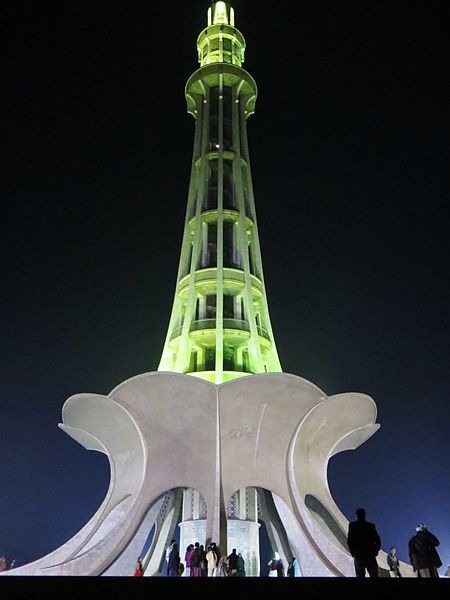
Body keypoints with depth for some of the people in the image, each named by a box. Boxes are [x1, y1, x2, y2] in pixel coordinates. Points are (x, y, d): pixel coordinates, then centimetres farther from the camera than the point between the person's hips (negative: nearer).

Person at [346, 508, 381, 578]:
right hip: (370, 556, 0)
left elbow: (349, 541, -4)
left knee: (360, 576, 5)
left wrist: (352, 552, 9)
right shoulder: (371, 526, 0)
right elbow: (378, 541, -3)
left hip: (358, 556, 0)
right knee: (373, 575, 7)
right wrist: (375, 551, 11)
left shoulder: (352, 526, -1)